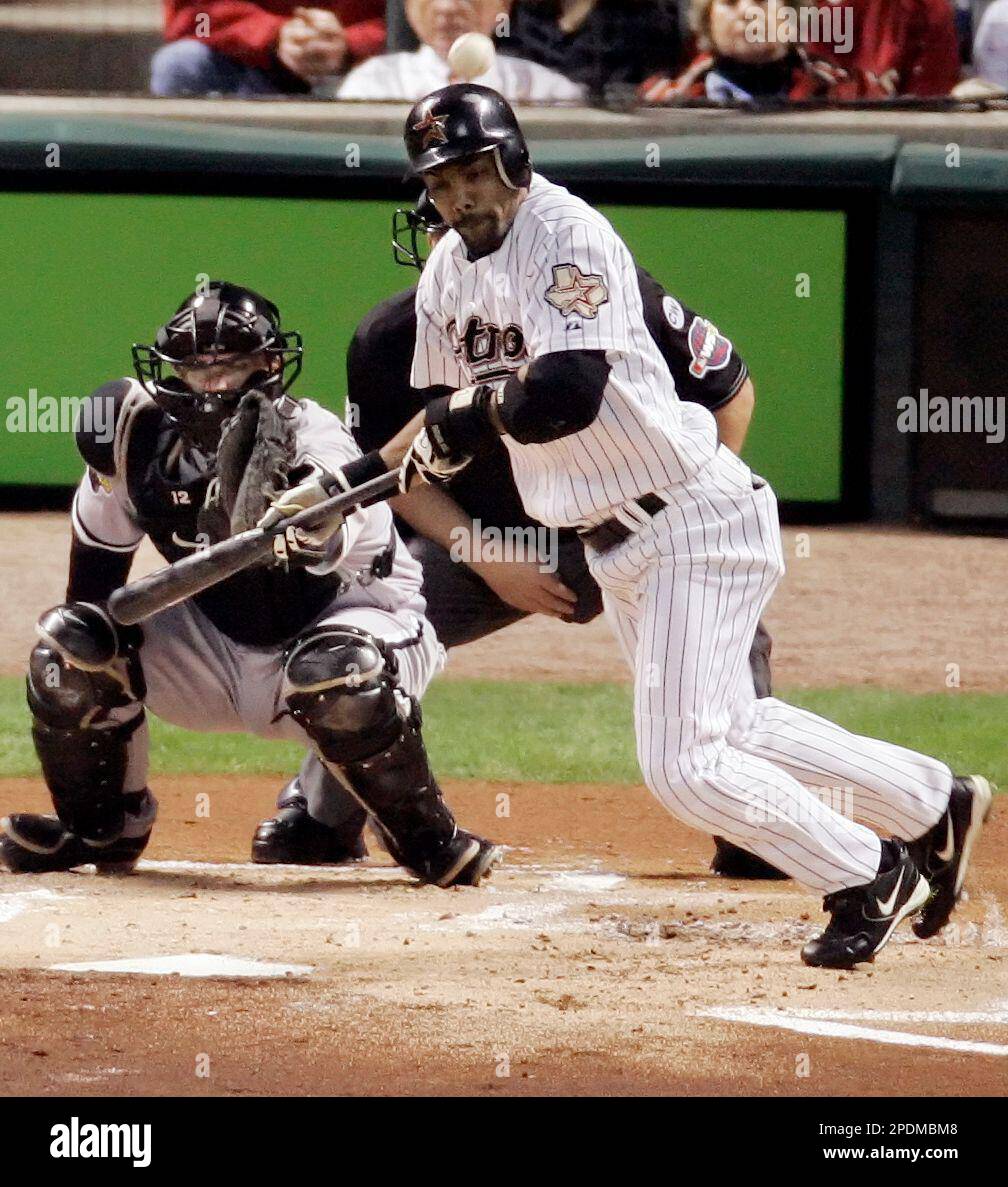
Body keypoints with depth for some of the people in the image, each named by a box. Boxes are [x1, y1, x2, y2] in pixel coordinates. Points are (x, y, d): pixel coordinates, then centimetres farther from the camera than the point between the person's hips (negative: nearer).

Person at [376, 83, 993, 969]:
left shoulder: (569, 238, -21)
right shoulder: (448, 274, 6)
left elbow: (563, 397, -33)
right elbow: (450, 415, 18)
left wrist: (472, 406, -16)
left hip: (696, 522, -10)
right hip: (617, 547, 10)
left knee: (682, 764, -13)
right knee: (728, 727, 21)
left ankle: (870, 876, 6)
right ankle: (935, 804, 37)